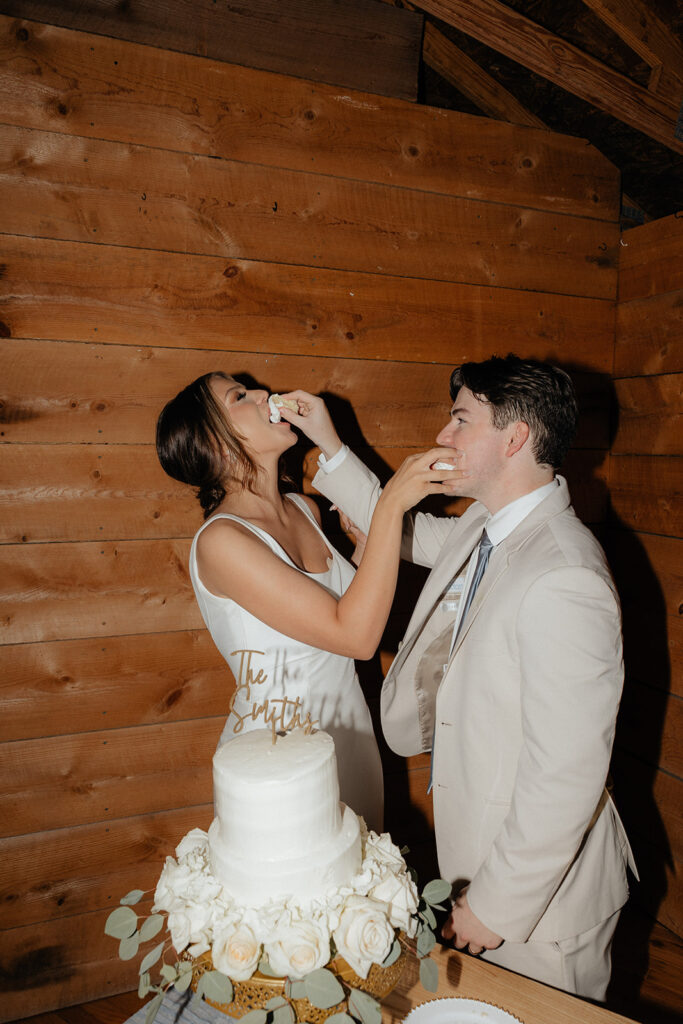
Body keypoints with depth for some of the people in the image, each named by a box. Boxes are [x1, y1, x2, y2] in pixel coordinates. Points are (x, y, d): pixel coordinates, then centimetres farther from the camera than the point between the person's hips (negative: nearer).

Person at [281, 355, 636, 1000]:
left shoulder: (564, 583, -33)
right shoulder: (484, 529, -3)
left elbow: (566, 777, -29)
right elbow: (405, 530, 16)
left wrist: (497, 904, -18)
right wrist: (329, 446, 12)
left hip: (542, 886, -8)